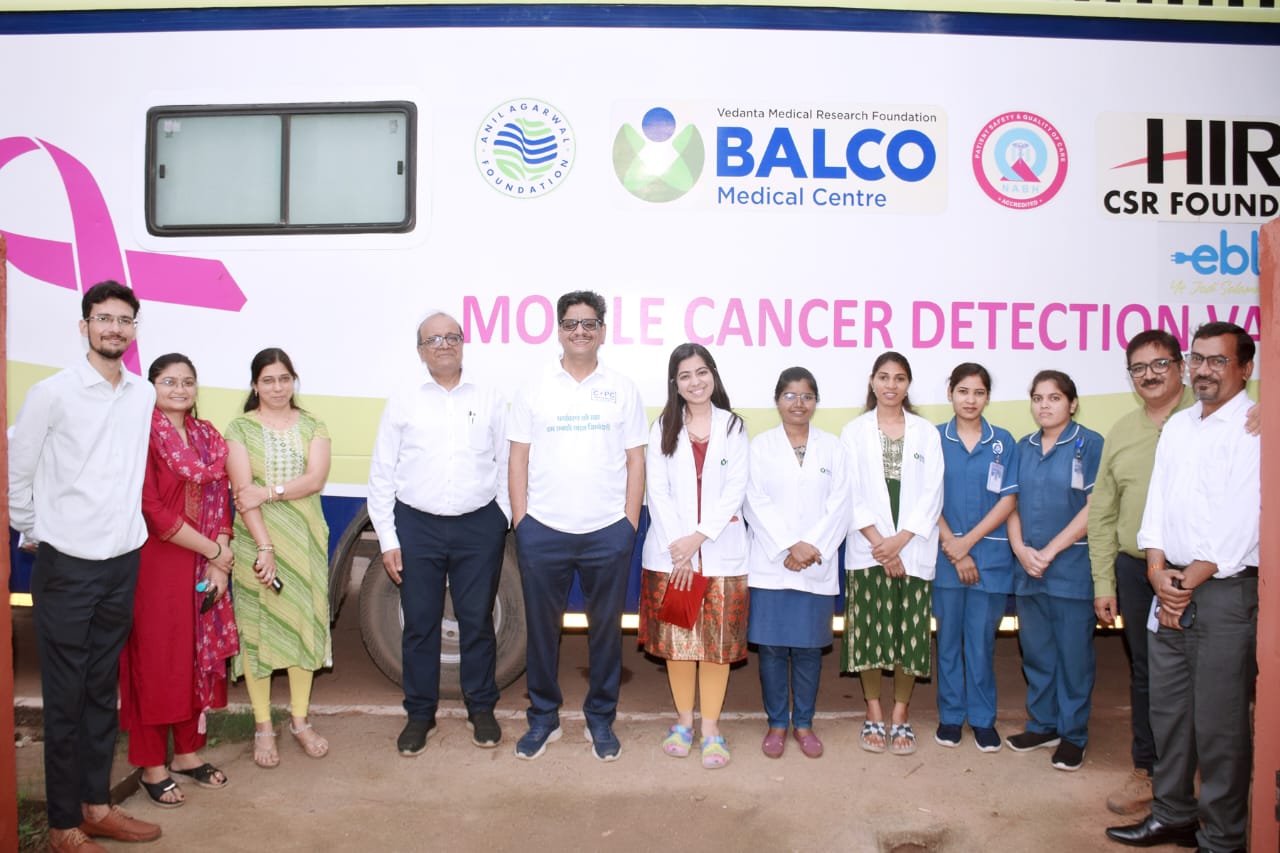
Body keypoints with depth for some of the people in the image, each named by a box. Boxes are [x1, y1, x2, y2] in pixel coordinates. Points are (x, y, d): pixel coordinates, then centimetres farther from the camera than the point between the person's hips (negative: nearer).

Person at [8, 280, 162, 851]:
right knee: (65, 697, 5)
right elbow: (17, 473, -2)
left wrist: (130, 526, 11)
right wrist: (33, 532, 4)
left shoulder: (145, 397, 3)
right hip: (67, 567, -4)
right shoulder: (52, 394, -9)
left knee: (103, 692, 15)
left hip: (124, 563, 4)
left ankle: (96, 806, 28)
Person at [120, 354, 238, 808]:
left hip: (203, 567, 6)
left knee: (198, 657, 12)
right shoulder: (144, 435, -10)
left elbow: (221, 501, 7)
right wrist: (213, 550, -12)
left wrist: (219, 563, -4)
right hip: (156, 565, -6)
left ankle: (188, 751, 26)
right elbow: (152, 511, -16)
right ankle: (152, 766, 16)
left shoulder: (208, 437, 9)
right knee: (156, 660, 4)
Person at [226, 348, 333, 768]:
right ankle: (263, 728, 13)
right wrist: (264, 546, -16)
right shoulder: (241, 428, 1)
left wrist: (269, 492, -19)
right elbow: (242, 490, -8)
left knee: (304, 622, 6)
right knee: (256, 626, 2)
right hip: (255, 539, -2)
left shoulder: (312, 426, 8)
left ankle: (300, 721, 20)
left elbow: (316, 479, -6)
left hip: (304, 539, 2)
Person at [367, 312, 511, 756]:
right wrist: (388, 538, 0)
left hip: (479, 526, 0)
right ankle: (420, 714, 24)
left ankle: (481, 709, 27)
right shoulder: (403, 401, 4)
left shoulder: (490, 400, 5)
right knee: (420, 624, 8)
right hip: (417, 526, 0)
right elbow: (382, 474, 4)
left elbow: (505, 466, 6)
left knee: (478, 621, 10)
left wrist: (508, 521, -1)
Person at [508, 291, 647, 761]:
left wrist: (630, 523, -1)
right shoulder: (534, 390, 7)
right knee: (541, 628, 9)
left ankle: (601, 719, 25)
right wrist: (521, 521, -1)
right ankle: (543, 717, 25)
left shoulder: (622, 389, 6)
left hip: (608, 532, 0)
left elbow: (635, 461, 6)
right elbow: (518, 459, 6)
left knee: (606, 628, 9)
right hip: (542, 530, 1)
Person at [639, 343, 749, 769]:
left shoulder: (733, 427, 5)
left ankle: (711, 727, 13)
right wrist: (678, 546, -11)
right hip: (670, 551, 1)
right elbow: (657, 490, -1)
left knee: (718, 639, 2)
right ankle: (683, 720, 22)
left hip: (721, 551, 0)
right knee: (676, 638, 5)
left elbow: (735, 490, -3)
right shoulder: (663, 427, 6)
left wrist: (698, 537, -13)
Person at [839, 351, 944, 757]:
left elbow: (932, 493, 1)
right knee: (869, 631, 1)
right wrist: (878, 541, -11)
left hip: (913, 549, 1)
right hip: (867, 549, 0)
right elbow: (851, 493, -1)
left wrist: (899, 540, -10)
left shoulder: (926, 432, 7)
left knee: (910, 631, 3)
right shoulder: (855, 431, 6)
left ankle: (900, 716, 16)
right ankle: (874, 716, 15)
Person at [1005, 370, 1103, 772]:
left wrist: (1049, 551, -13)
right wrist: (1021, 550, -5)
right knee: (1035, 652, 13)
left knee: (1073, 654, 4)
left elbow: (1093, 509, -11)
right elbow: (1012, 504, 10)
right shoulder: (1023, 448, 10)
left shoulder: (1090, 444, -6)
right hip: (1028, 569, 5)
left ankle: (1073, 735, 17)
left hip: (1073, 567, -5)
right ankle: (1042, 724, 28)